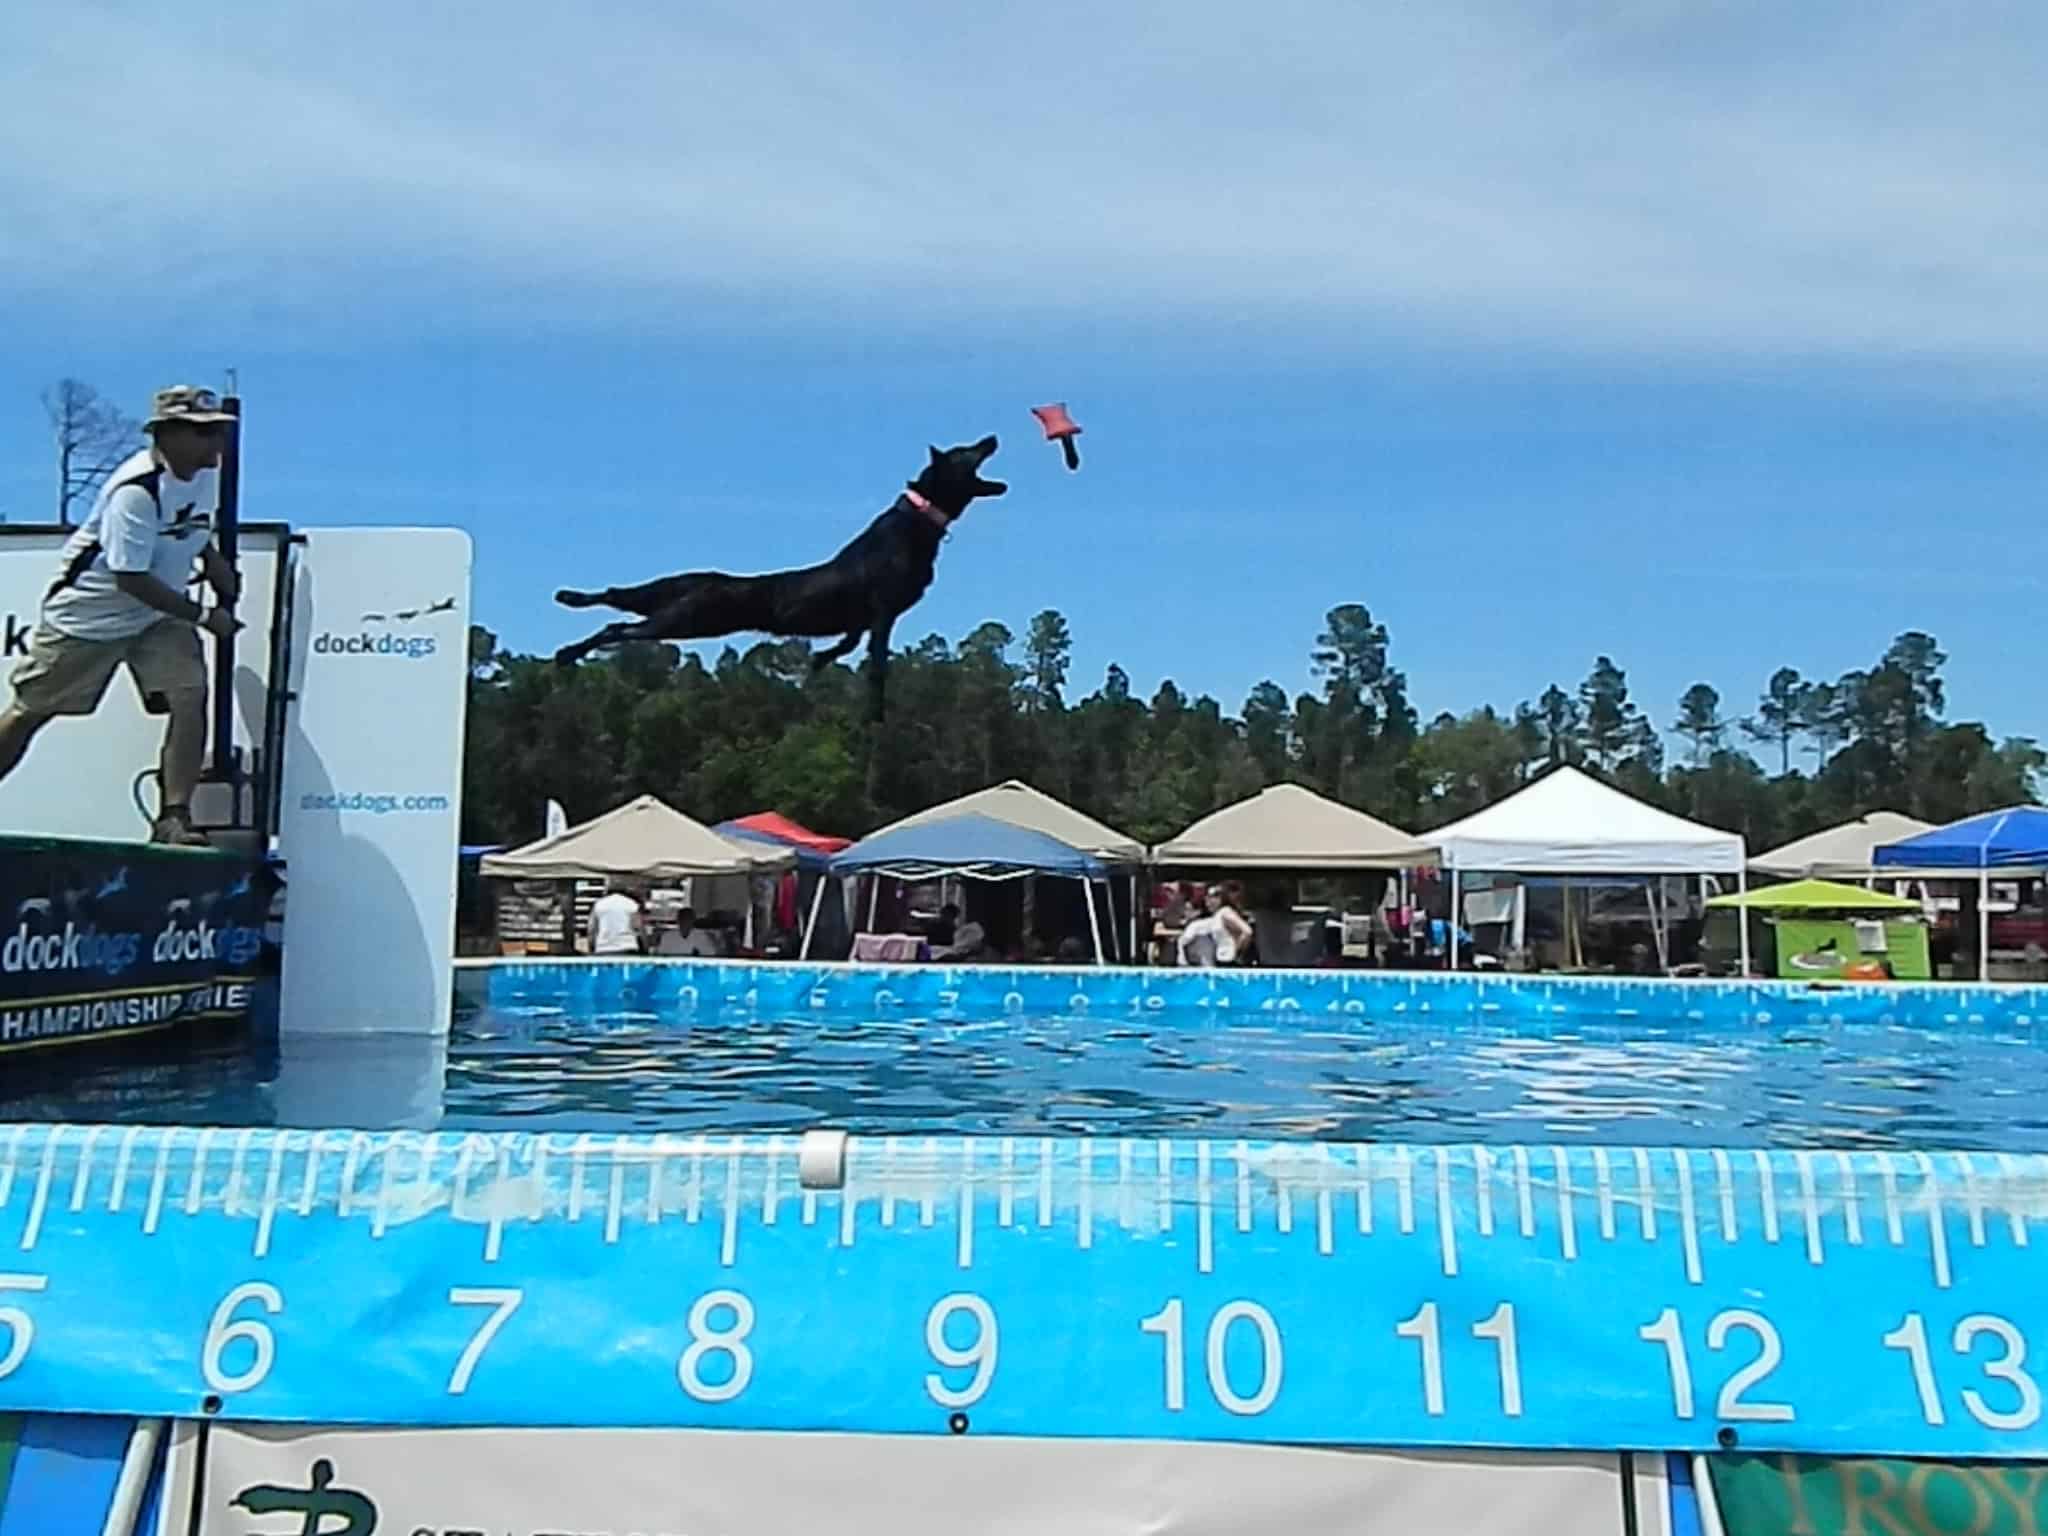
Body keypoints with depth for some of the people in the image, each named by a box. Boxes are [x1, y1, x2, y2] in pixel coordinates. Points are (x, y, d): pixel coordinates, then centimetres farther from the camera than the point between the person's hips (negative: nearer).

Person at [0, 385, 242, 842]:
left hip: (160, 615, 6)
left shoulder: (206, 473, -3)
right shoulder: (136, 490, -27)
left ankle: (173, 817, -14)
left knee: (191, 697, -16)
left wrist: (212, 560, 3)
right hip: (87, 613, -6)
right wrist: (203, 616, -25)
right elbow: (131, 579, -28)